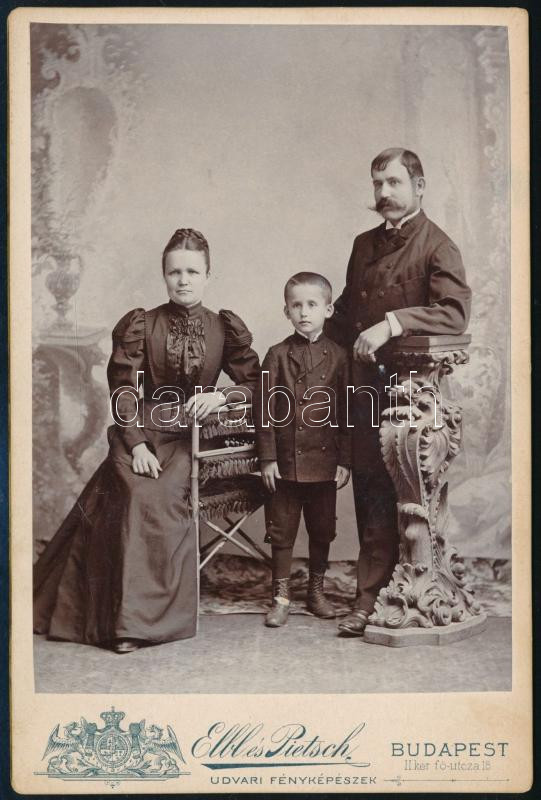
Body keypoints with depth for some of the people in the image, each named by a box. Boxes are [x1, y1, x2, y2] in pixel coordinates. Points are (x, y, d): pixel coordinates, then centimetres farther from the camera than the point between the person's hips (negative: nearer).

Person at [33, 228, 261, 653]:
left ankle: (138, 617, -11)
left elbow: (255, 382, 8)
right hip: (145, 431, 0)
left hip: (193, 435, 0)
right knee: (141, 496, -26)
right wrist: (136, 445, -11)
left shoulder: (224, 328, 7)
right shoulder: (141, 324, 4)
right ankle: (132, 618, -16)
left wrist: (220, 395, -11)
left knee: (163, 496, -25)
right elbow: (124, 391, 0)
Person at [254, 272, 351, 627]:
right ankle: (281, 597, 21)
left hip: (325, 462, 1)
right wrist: (267, 458, -6)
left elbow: (347, 413, 1)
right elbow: (265, 410, -2)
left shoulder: (338, 356, 0)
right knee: (282, 532, 8)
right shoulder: (278, 355, -1)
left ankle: (317, 591, 31)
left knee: (322, 531, 13)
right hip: (285, 462, -1)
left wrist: (345, 461, -1)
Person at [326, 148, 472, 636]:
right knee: (368, 489, 8)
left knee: (384, 494, -4)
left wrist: (391, 324, -25)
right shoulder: (365, 245, 16)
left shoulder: (437, 247, -5)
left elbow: (456, 312, -20)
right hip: (365, 383, 6)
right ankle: (372, 593, 20)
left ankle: (371, 596, 6)